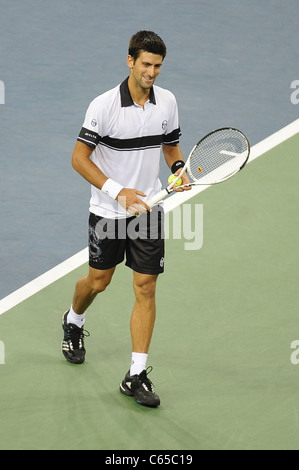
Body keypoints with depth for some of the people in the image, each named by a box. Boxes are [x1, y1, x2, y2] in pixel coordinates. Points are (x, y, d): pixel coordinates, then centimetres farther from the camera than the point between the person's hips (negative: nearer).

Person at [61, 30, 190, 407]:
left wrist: (179, 170, -8)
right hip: (108, 211, -3)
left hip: (148, 210, 3)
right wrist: (118, 191, -21)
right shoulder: (104, 106, -16)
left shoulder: (167, 102, -1)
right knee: (98, 281, 13)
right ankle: (73, 322, 49)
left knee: (145, 288, -3)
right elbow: (79, 158, -13)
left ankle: (137, 375, 1)